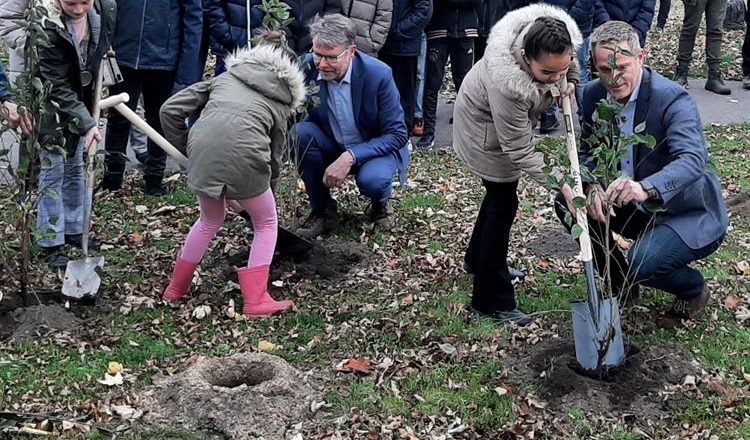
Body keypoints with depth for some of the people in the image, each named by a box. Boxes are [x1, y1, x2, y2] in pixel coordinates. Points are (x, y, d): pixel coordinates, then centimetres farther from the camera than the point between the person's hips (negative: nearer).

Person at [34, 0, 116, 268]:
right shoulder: (48, 27, -31)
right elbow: (57, 86, -28)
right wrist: (86, 123, -35)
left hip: (80, 101, 5)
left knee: (75, 168, 16)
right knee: (53, 171, -1)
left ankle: (73, 230, 30)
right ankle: (51, 244, 8)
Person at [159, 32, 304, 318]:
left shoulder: (226, 77, 28)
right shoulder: (282, 101, 23)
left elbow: (170, 110, 20)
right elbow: (274, 154, 22)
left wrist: (184, 148, 27)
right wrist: (267, 186, 34)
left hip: (202, 151, 3)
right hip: (243, 155, -3)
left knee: (211, 220, 29)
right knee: (266, 223, 21)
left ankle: (176, 289, 38)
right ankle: (255, 301, 14)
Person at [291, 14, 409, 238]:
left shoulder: (378, 74, -23)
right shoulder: (306, 67, -16)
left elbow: (397, 135, -19)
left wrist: (351, 157, -32)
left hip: (376, 148, -3)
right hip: (331, 147, 3)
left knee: (372, 180, -35)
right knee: (301, 132, -26)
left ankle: (380, 203, 4)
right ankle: (323, 210, -7)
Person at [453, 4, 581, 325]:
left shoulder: (561, 42, -29)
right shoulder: (507, 85, -46)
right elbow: (519, 152, -33)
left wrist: (569, 82, -16)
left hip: (510, 120, 8)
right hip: (484, 129, -8)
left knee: (500, 192, 22)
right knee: (504, 203, -5)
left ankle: (478, 260, 46)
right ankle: (491, 302, 4)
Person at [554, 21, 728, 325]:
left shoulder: (673, 100, -24)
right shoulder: (594, 94, -5)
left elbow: (692, 160, -38)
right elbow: (587, 152, 1)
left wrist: (646, 188, -58)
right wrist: (592, 187, -22)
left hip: (687, 214, -7)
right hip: (635, 208, 7)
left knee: (642, 264, -30)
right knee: (567, 202, -9)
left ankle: (694, 289, 8)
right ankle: (619, 283, 11)